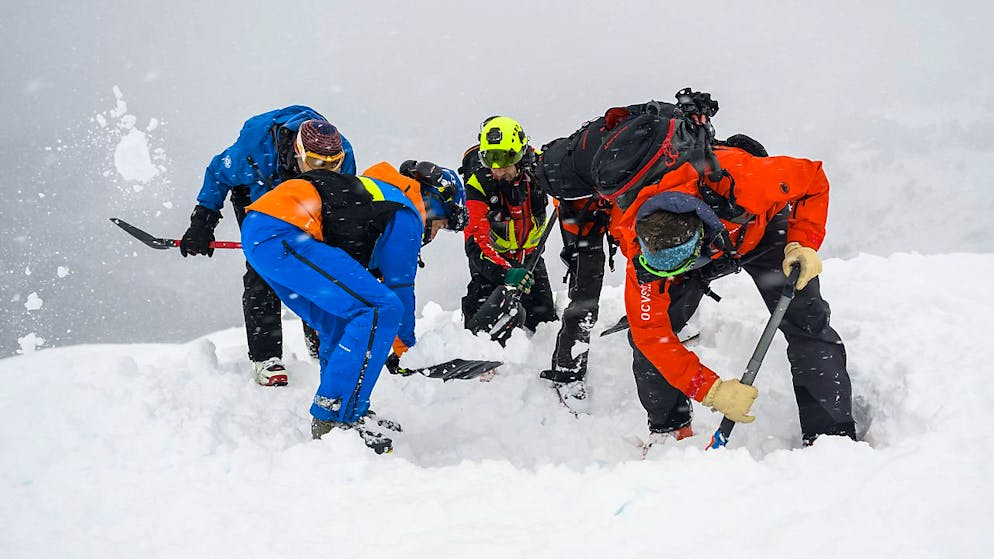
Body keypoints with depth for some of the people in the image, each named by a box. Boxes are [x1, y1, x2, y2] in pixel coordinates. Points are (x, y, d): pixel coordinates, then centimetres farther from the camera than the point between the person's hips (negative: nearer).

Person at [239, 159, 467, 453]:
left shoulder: (384, 193, 30)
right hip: (282, 233, -11)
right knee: (382, 310, -13)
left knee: (341, 326, 20)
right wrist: (405, 347, 18)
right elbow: (398, 287, 5)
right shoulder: (407, 215, 2)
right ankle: (336, 418, -11)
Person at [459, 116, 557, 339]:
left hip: (529, 255, 3)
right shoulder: (478, 184, -27)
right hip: (492, 255, -2)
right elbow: (476, 241, -33)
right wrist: (505, 272, -45)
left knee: (543, 319, 2)